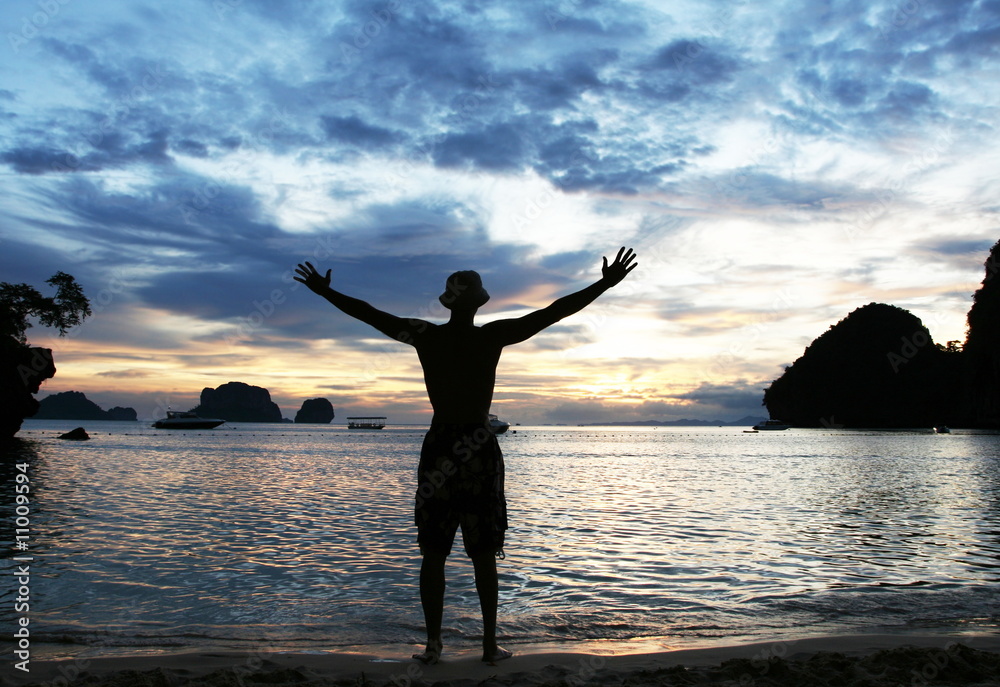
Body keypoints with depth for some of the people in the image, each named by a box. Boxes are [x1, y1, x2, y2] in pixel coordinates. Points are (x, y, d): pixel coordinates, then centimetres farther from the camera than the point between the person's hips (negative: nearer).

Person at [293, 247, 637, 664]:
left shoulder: (425, 335, -2)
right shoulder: (492, 335, -6)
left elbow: (369, 314, 7)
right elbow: (555, 312, -6)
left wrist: (324, 291, 20)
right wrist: (606, 284, -2)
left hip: (439, 448, 1)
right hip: (480, 450, -1)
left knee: (433, 553, 7)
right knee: (484, 554, 7)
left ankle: (433, 644, 11)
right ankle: (490, 644, 13)